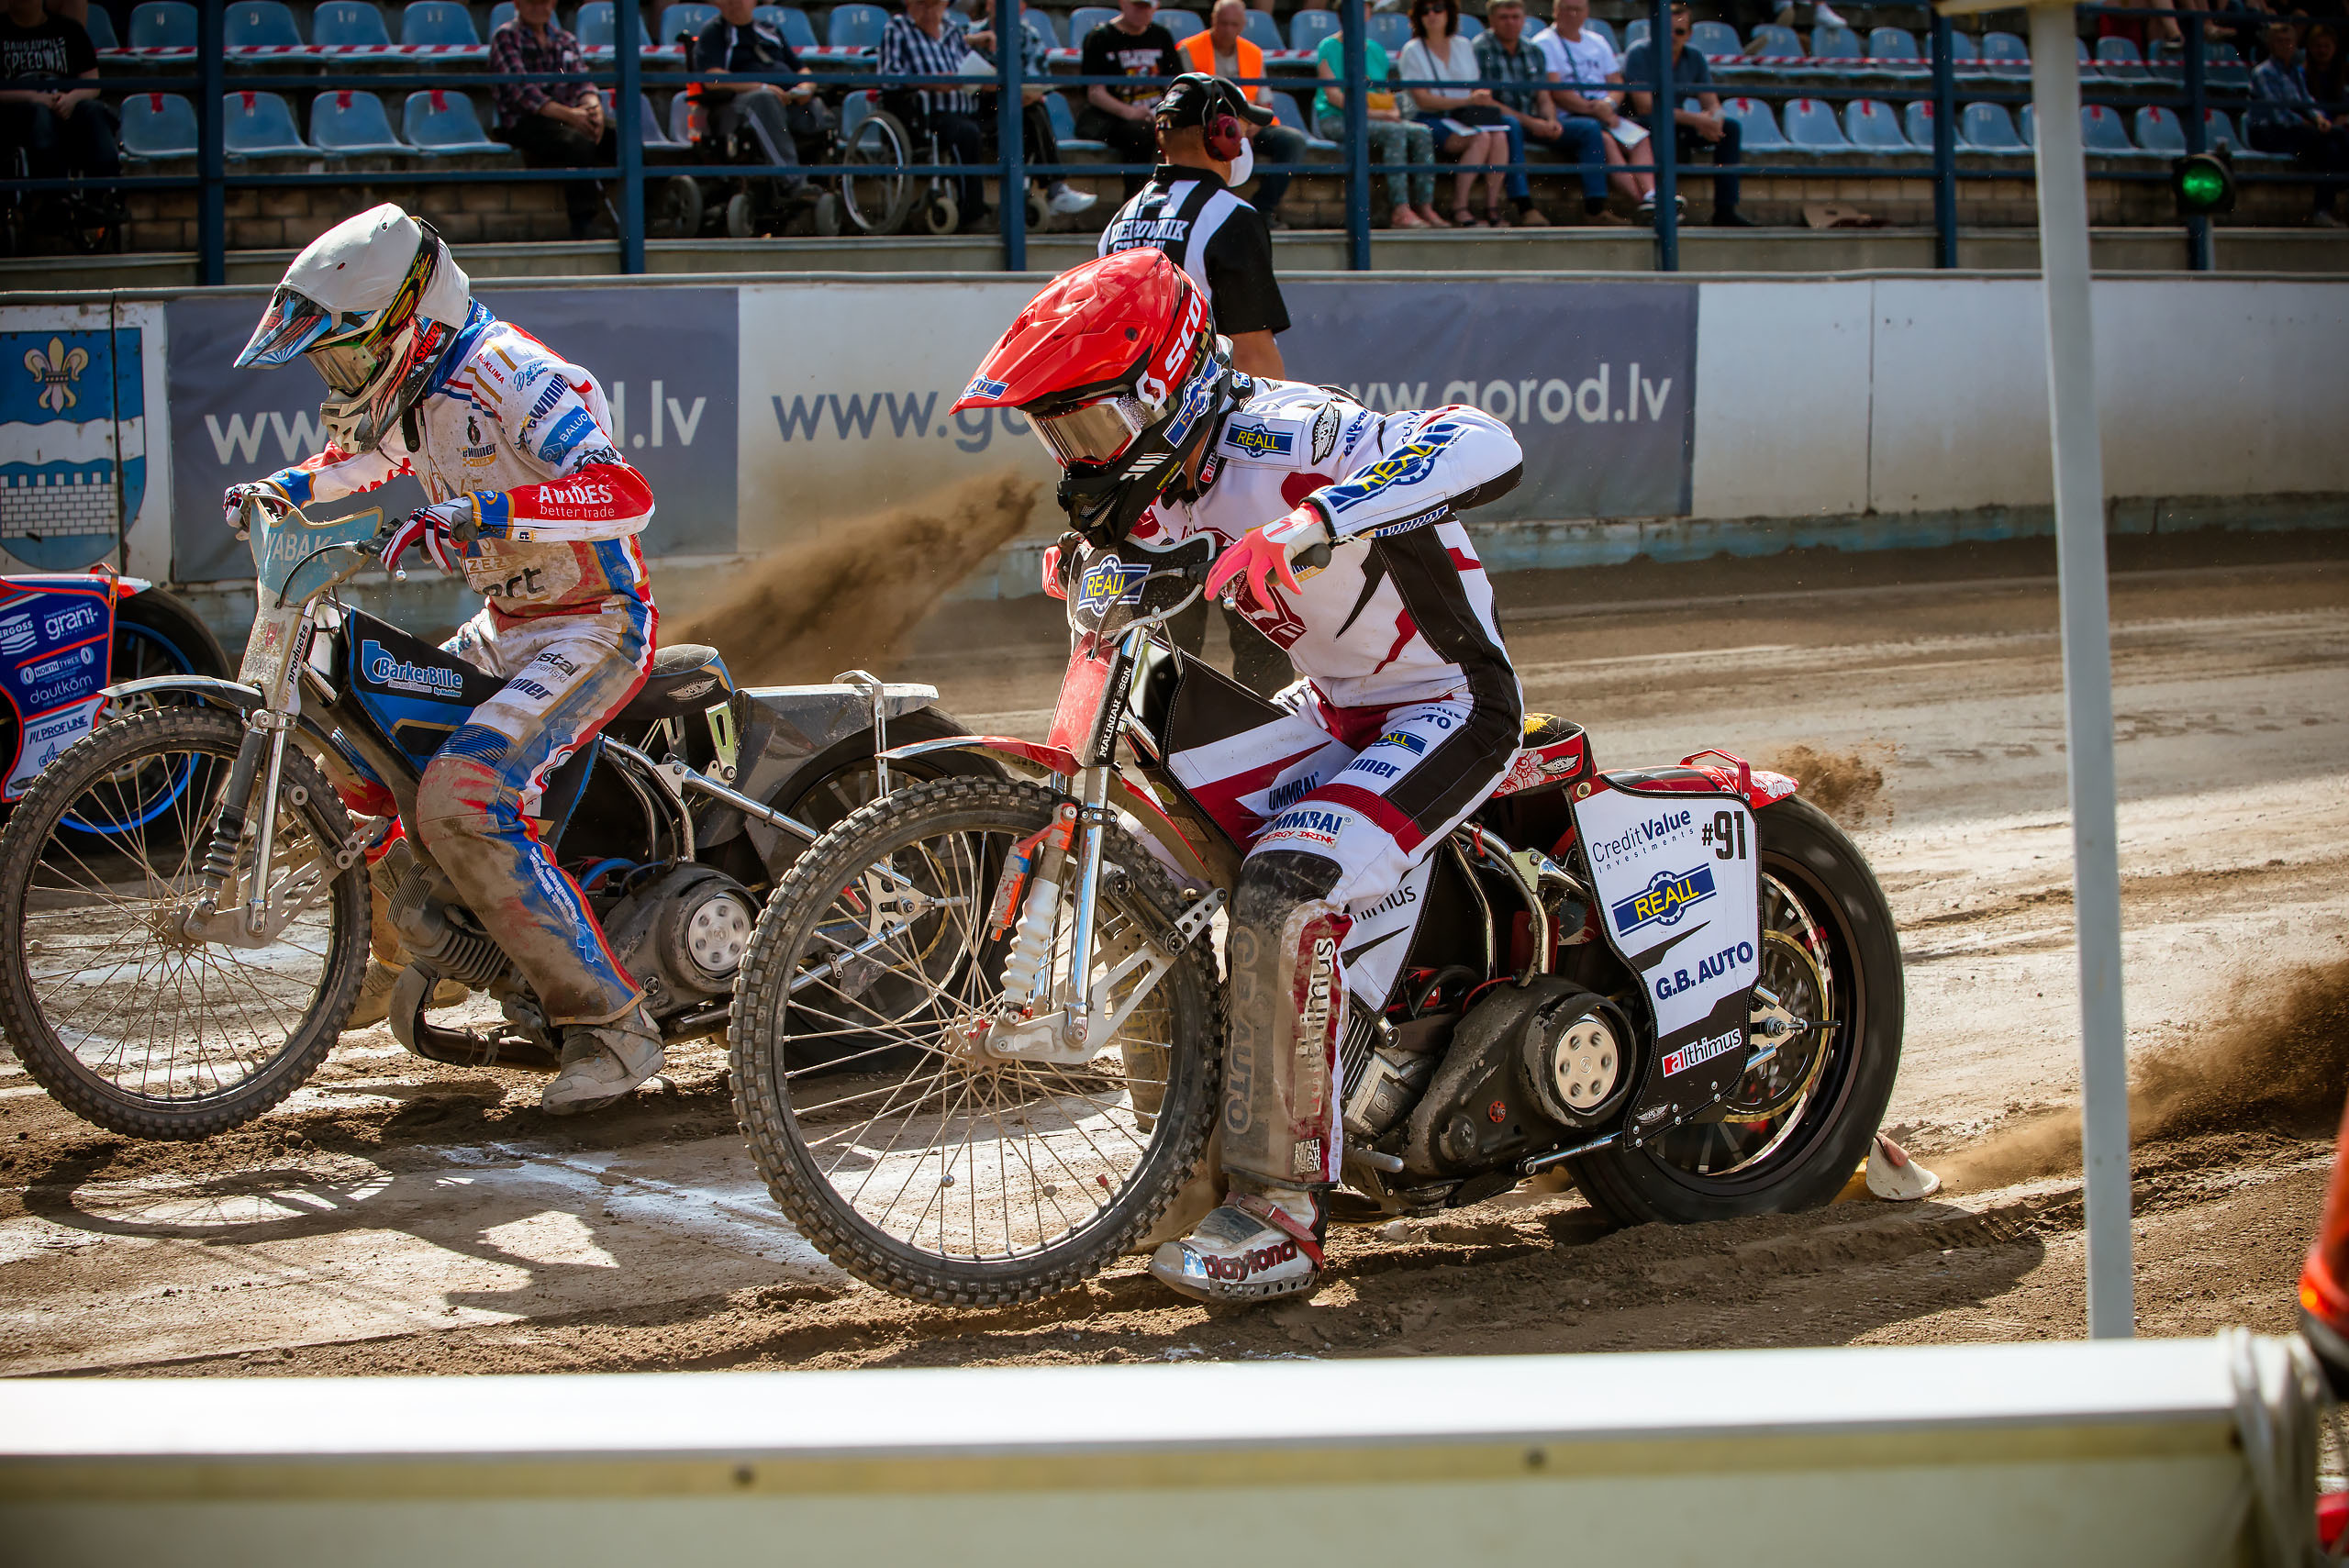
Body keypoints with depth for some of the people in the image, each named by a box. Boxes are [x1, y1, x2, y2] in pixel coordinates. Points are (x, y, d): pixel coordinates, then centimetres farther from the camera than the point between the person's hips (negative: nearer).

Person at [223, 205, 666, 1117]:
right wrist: (289, 487, 17)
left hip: (593, 626, -10)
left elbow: (624, 492, -34)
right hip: (504, 628, 10)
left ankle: (611, 1025, -24)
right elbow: (374, 456, 34)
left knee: (461, 800, -28)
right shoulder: (420, 388, 8)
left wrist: (478, 513, -43)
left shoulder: (503, 373, -20)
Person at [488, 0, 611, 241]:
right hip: (524, 122, -5)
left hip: (569, 117, 5)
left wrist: (592, 108, -16)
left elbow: (583, 83, 9)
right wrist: (568, 114, -20)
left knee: (622, 139, -22)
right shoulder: (506, 37, 3)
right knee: (579, 144, -36)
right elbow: (521, 90, -9)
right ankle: (582, 228, -36)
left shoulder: (565, 41, 22)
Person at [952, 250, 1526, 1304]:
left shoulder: (1286, 439, -26)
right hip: (1335, 713, 10)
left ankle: (1281, 1213, -25)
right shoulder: (1176, 480, 2)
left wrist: (1312, 525, -53)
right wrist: (1091, 552, 5)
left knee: (1280, 892, -30)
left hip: (1447, 710, -10)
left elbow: (1488, 447, -43)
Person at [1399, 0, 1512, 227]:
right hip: (1431, 121, -5)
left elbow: (1476, 88, 17)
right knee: (1481, 137, -32)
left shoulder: (1464, 47, 17)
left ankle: (1493, 207, -27)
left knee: (1499, 135, -27)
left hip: (1467, 116, 5)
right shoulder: (1413, 51, 1)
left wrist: (1483, 97, -9)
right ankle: (1459, 210, -32)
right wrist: (1466, 101, -16)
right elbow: (1422, 99, -9)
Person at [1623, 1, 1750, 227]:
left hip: (1676, 126, 7)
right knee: (1664, 120, -38)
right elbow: (1645, 107, -23)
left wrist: (1714, 122, -24)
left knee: (1731, 128, -9)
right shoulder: (1639, 54, -14)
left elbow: (1712, 104, 3)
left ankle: (1725, 210, -14)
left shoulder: (1694, 57, 5)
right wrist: (1696, 120, -28)